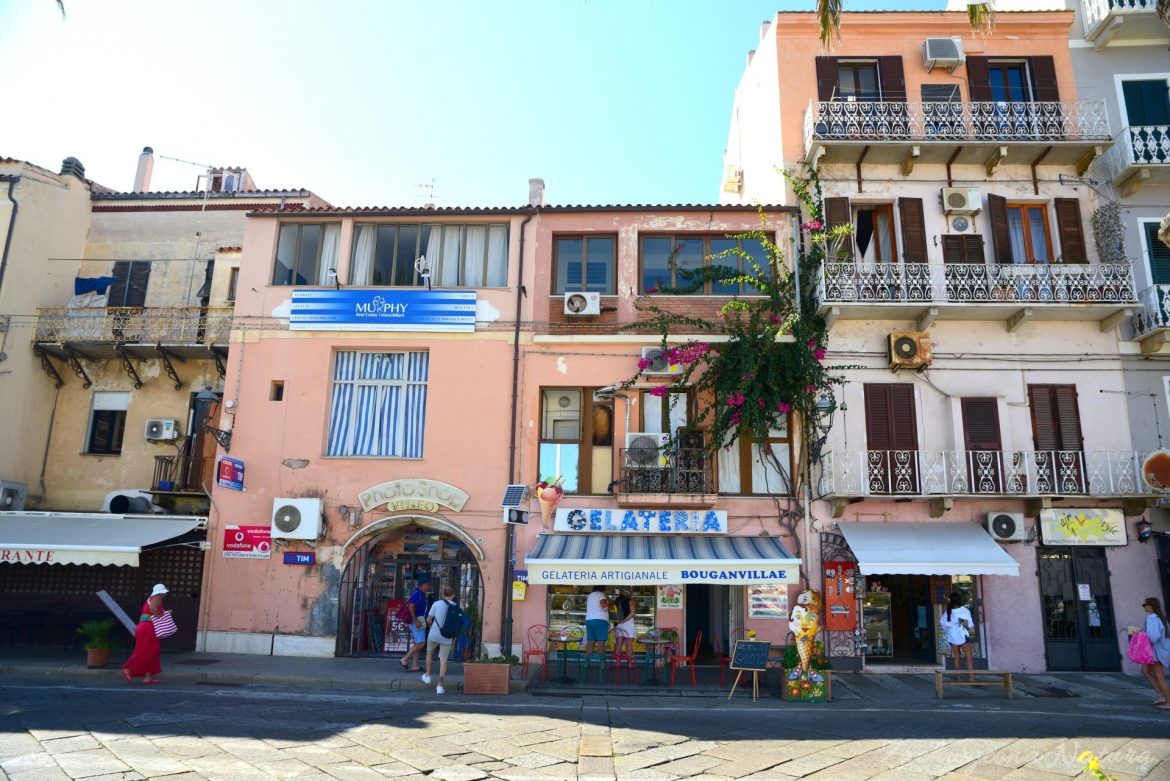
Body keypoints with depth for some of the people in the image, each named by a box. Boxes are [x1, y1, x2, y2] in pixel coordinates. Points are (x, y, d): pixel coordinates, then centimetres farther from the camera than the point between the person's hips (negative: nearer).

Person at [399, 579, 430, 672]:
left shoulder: (421, 594, 15)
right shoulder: (417, 593, -14)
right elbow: (411, 606, -22)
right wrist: (415, 621, -25)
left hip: (419, 621, 10)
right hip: (417, 620, -10)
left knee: (418, 644, 10)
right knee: (420, 643, -10)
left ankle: (414, 666, 12)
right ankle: (404, 660, -2)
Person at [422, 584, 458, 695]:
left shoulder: (436, 604, -6)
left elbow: (428, 620, -2)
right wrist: (454, 638, 12)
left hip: (433, 635, 0)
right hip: (447, 638, 0)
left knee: (429, 653, 26)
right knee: (443, 660, 5)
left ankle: (428, 676, 34)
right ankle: (440, 686, 0)